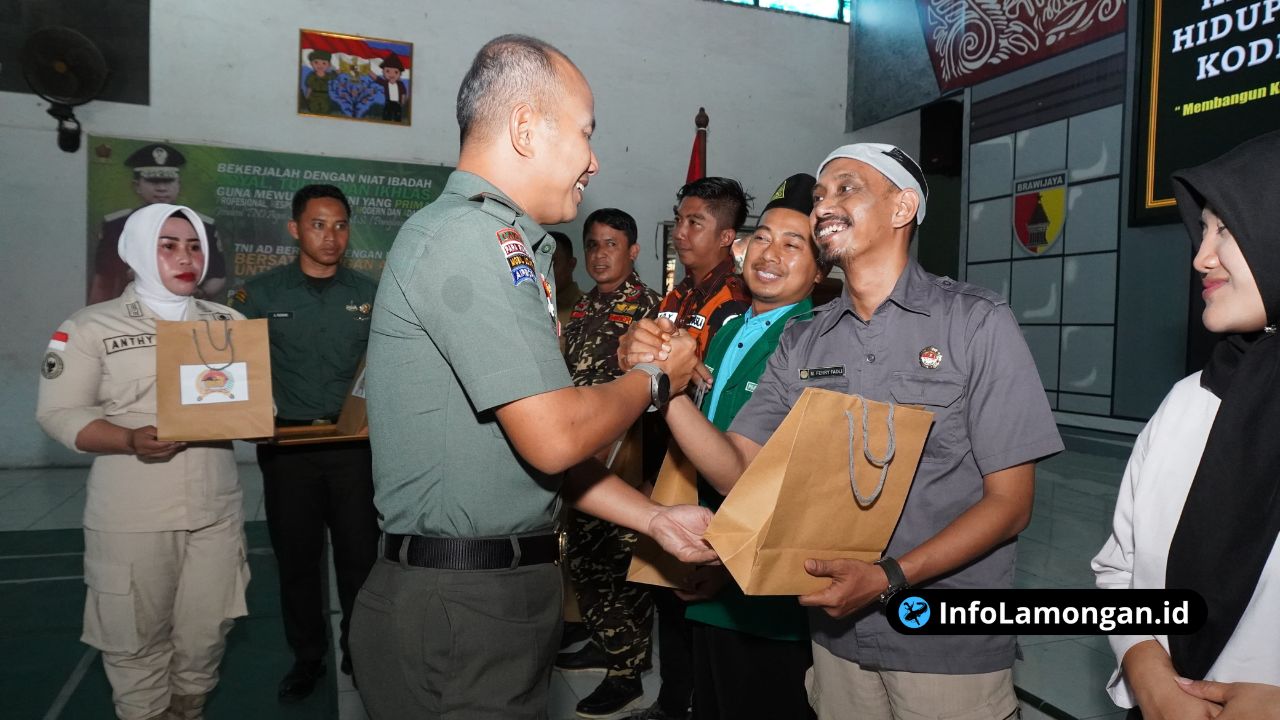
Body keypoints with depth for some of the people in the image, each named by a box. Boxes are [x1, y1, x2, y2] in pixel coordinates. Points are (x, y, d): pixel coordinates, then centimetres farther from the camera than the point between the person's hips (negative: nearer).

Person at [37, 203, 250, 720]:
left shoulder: (228, 322, 11)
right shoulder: (92, 326, 1)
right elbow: (59, 412, -4)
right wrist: (132, 441, -20)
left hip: (216, 509, 3)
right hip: (132, 517, -3)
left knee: (205, 637, 11)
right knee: (136, 642, 8)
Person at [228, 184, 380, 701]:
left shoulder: (369, 295, 5)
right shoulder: (261, 293, 3)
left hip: (354, 444, 0)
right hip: (286, 444, 0)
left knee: (359, 555, 6)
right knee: (297, 558, 11)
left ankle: (360, 654, 24)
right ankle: (306, 657, 29)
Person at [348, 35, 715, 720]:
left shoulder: (488, 237, 14)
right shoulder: (471, 234, -18)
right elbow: (555, 438, -24)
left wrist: (656, 517, 10)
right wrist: (655, 378, -6)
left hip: (508, 584, 9)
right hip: (461, 604, -9)